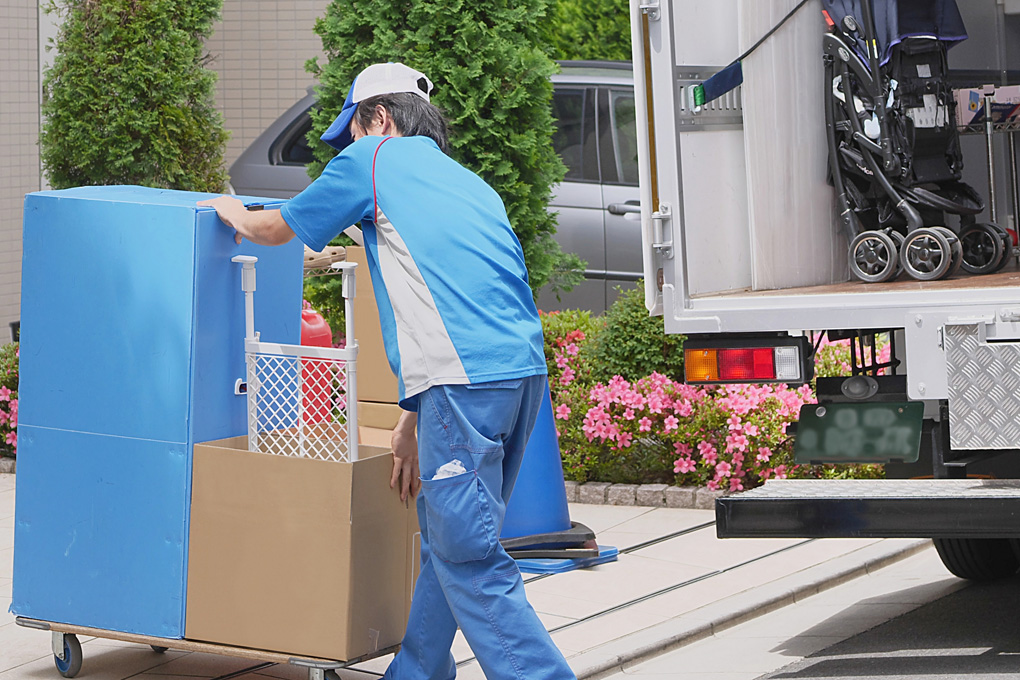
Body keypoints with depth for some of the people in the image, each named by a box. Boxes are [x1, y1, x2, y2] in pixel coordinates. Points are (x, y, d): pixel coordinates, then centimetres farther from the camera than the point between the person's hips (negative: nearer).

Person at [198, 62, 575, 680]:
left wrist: (235, 214, 45)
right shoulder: (469, 183, 29)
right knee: (445, 540, 18)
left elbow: (279, 229, 21)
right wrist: (414, 419, 34)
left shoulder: (374, 158, 9)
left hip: (466, 377, -8)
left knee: (468, 557, -8)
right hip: (524, 369, 8)